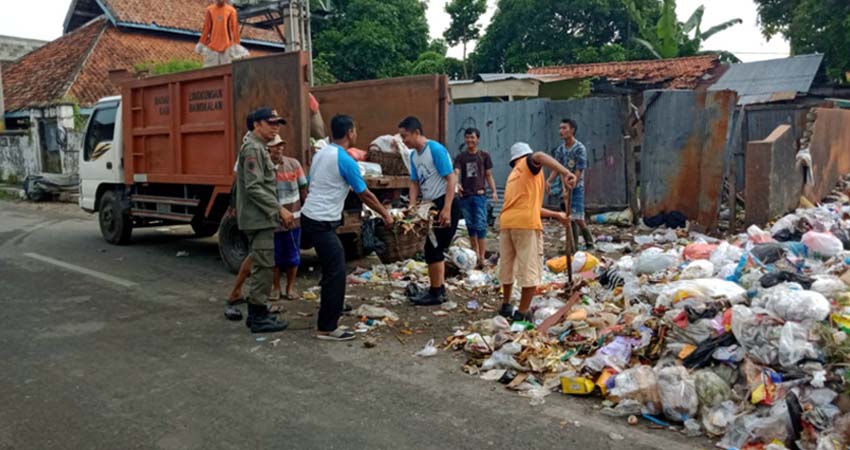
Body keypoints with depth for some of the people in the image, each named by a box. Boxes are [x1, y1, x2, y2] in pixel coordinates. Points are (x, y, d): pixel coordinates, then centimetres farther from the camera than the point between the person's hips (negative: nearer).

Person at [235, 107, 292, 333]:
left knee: (260, 266, 14)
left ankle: (256, 312, 22)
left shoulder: (259, 148, 19)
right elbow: (254, 188, -22)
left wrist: (277, 212, 18)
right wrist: (279, 209, -21)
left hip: (261, 218, 10)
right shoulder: (253, 148, -13)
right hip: (259, 219, -10)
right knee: (263, 266, -7)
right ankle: (259, 317, 0)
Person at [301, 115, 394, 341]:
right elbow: (365, 195, -8)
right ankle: (327, 328, 0)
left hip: (309, 217, 9)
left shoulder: (321, 153, 12)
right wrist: (385, 215, 4)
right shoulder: (345, 160, -15)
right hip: (322, 223, -9)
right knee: (336, 273, -5)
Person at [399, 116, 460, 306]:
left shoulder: (436, 150, -16)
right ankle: (439, 290, 25)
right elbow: (415, 182, 12)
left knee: (433, 248, -6)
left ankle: (435, 292, 4)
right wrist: (413, 205, -5)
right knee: (436, 248, 14)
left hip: (445, 204, -9)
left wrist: (446, 210, -25)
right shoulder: (413, 156, 9)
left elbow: (451, 179, -19)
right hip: (432, 206, 9)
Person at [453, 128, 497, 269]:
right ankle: (475, 254, 20)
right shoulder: (460, 157, 7)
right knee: (470, 226, 9)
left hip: (479, 195, -2)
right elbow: (456, 173, -6)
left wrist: (494, 191, -3)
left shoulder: (484, 156, 6)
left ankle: (482, 258, -7)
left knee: (480, 226, -8)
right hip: (464, 196, 2)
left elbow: (489, 175, 8)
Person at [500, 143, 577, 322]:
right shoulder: (529, 164, 10)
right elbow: (539, 156, -17)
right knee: (530, 271, 0)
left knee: (507, 267, 20)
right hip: (526, 224, -7)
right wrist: (564, 172, -29)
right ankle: (522, 313, 1)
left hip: (506, 223, 8)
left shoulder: (513, 175, 30)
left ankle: (506, 305, 33)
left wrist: (556, 215, 31)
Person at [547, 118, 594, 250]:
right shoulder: (560, 149, 6)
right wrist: (549, 182, -13)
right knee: (569, 218, 8)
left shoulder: (580, 149, -11)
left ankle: (589, 243, 9)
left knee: (578, 218, -10)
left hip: (576, 187, -6)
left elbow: (579, 172, -15)